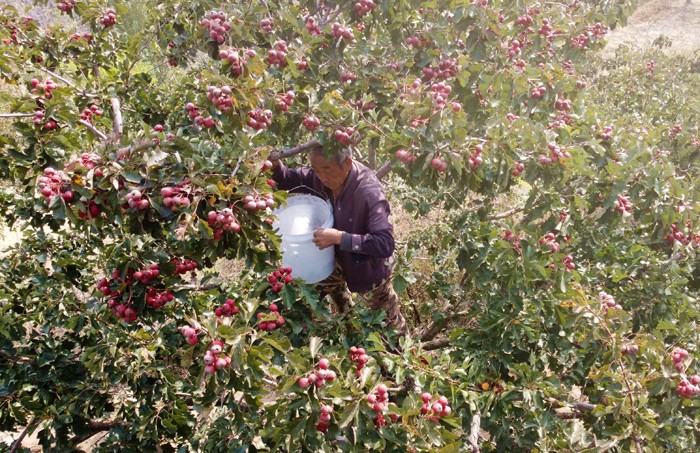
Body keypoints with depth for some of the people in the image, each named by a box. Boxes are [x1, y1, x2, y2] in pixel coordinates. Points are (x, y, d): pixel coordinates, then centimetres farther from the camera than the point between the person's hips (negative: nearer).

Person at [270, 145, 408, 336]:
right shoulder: (321, 176, -20)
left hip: (368, 265, -5)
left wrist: (339, 237, -45)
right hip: (338, 256, 5)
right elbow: (290, 180, -3)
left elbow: (385, 244, -41)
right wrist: (275, 164, -26)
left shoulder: (369, 192, -38)